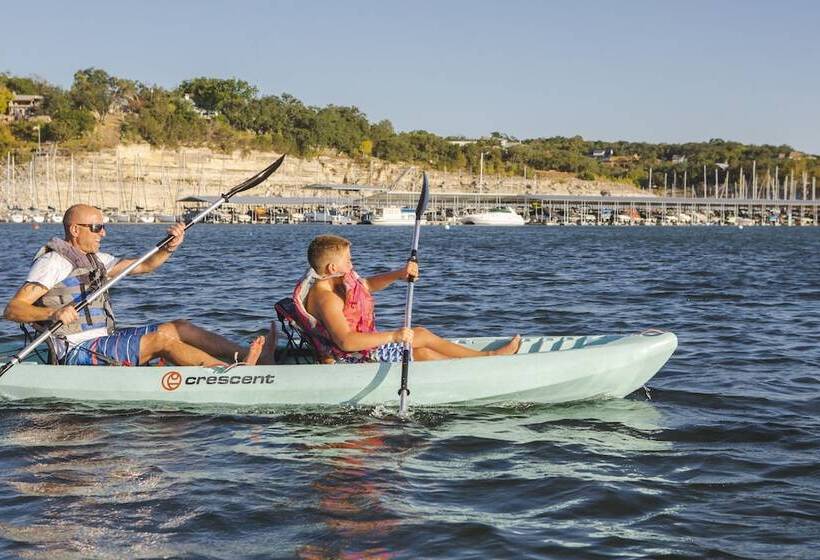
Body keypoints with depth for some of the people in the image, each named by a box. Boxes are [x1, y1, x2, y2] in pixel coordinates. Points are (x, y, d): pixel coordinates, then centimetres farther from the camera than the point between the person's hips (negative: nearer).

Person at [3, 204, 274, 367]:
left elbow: (143, 265, 16)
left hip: (103, 340, 9)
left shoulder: (94, 259, 17)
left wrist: (170, 247, -3)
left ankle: (253, 355, -13)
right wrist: (53, 312, -36)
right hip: (77, 352, -9)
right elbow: (12, 310, -18)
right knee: (162, 339, -22)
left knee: (178, 327, -3)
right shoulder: (53, 262, -10)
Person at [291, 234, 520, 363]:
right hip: (355, 358, -10)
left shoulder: (333, 282, 6)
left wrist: (399, 274, 2)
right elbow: (346, 341, -38)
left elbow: (367, 284, 20)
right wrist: (392, 336, -35)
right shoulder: (326, 297, -27)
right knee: (420, 336, -1)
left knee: (421, 353, 17)